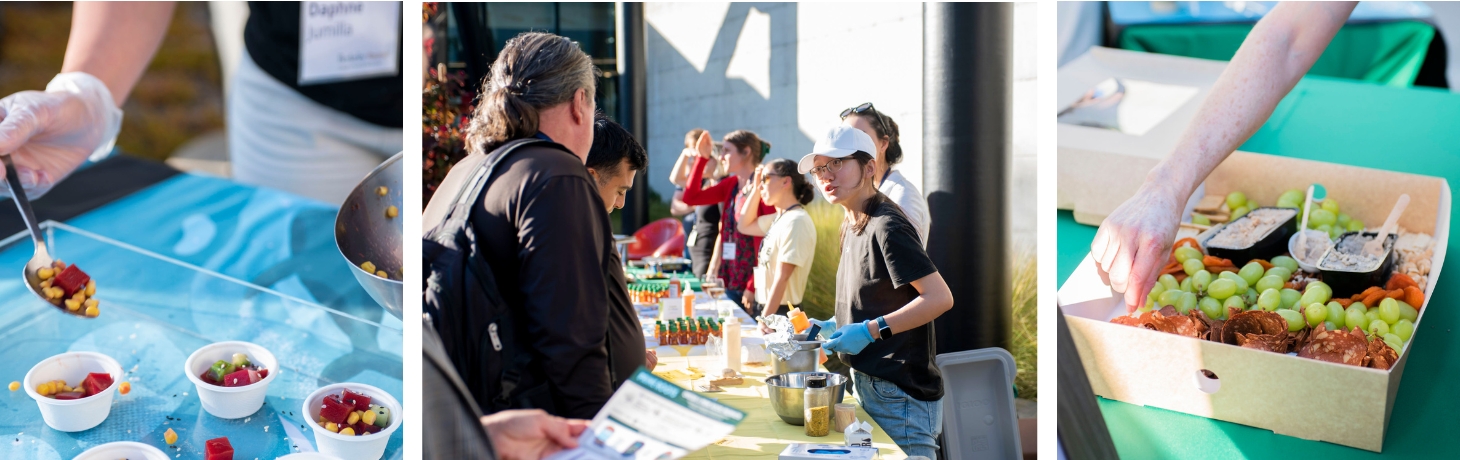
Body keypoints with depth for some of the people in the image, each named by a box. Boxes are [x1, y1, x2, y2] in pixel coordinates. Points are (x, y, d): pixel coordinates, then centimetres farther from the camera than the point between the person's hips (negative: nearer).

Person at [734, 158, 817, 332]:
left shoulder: (796, 221, -17)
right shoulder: (779, 219, 10)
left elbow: (782, 277, -22)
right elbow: (745, 226, 26)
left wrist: (765, 321, -24)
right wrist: (756, 190, 13)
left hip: (781, 314, -9)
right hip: (767, 310, 9)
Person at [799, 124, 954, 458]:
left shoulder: (886, 227, -18)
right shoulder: (853, 225, 11)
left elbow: (939, 297, -23)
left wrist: (870, 330, -24)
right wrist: (836, 327, 11)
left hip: (901, 396, -9)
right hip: (869, 386, 9)